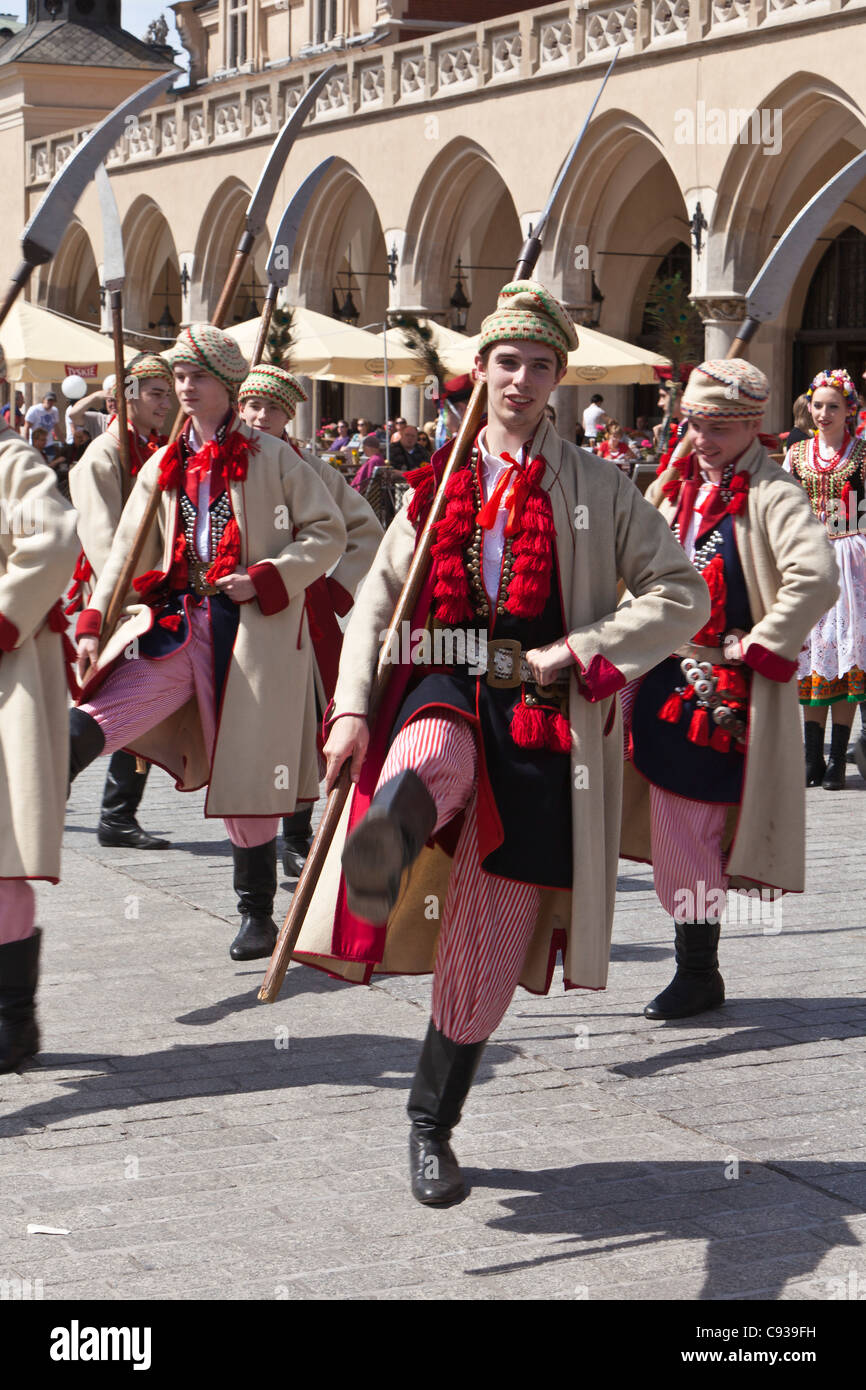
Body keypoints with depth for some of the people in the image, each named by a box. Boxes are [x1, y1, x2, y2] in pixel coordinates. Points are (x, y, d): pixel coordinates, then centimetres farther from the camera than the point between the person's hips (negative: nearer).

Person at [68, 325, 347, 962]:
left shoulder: (271, 457, 2)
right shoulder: (164, 466, 15)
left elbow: (329, 534, 0)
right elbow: (128, 548, 13)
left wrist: (266, 579, -13)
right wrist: (93, 622, 1)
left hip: (253, 629, -4)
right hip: (177, 623, 4)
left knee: (248, 772, 1)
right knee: (91, 723, -19)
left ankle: (258, 913, 13)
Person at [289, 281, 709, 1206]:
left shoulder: (597, 489, 9)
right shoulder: (438, 483, 13)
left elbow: (683, 594, 5)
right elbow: (377, 601, 10)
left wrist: (582, 649, -9)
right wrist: (352, 708, -6)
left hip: (539, 718, -1)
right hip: (442, 689, 1)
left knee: (487, 953, 1)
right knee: (429, 761, -41)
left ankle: (432, 1127, 17)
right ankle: (379, 859, -74)